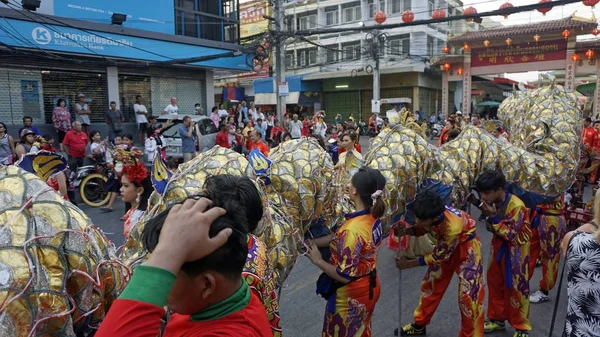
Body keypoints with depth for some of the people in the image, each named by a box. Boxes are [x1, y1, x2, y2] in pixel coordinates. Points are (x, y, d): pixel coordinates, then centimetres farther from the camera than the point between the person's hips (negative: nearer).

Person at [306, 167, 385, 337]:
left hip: (350, 296, -7)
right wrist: (311, 242, -3)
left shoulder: (353, 229, -34)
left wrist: (318, 261, -15)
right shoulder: (373, 218, -9)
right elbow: (338, 237, 2)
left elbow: (345, 275, -28)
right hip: (369, 287, 7)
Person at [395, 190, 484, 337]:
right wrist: (405, 231, -24)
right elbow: (423, 229, -3)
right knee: (431, 284, 14)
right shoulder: (427, 214, -26)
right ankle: (419, 325, 32)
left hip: (466, 246, -6)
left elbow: (439, 256, -26)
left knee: (469, 294, -7)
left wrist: (409, 264, -22)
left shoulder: (453, 226, -42)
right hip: (445, 245, 6)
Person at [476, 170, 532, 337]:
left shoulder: (516, 206, -25)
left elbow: (511, 234, -24)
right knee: (495, 284, 15)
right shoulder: (494, 203, -4)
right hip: (499, 248, 7)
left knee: (515, 288, 4)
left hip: (515, 252, -7)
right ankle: (497, 319, 33)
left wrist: (493, 217, -26)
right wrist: (488, 215, -12)